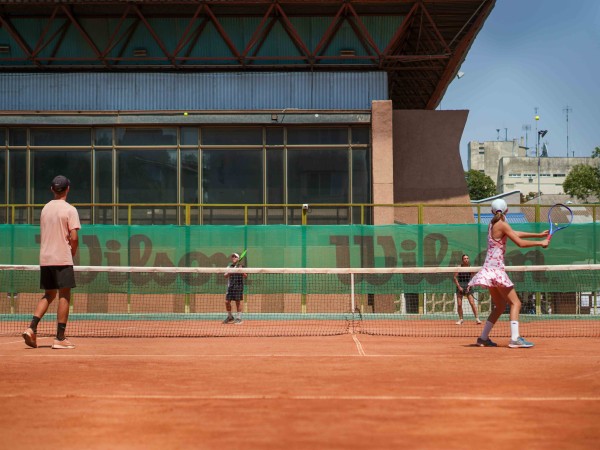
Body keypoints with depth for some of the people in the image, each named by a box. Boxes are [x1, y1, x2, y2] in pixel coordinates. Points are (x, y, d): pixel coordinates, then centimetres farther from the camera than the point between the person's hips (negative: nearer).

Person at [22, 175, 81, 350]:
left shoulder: (45, 209, 11)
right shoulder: (70, 210, -8)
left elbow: (44, 235, 16)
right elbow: (73, 238, -14)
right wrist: (72, 254, 4)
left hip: (45, 258, 6)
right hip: (62, 259, -6)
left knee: (49, 295, 16)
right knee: (64, 296, -1)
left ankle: (32, 328, 0)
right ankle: (60, 338, -2)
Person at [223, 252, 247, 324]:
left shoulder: (241, 266, 3)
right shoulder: (229, 267, 14)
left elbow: (246, 276, -2)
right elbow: (225, 276, 5)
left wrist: (242, 271, -20)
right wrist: (229, 272, -14)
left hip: (238, 287, -4)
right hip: (230, 286, 4)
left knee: (238, 302, -2)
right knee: (227, 302, 1)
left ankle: (239, 318, 5)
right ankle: (230, 317, 17)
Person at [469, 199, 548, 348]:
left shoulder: (493, 224, 14)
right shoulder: (502, 225, -11)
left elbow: (516, 233, 20)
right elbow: (521, 243, -16)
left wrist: (538, 235, 19)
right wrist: (540, 243, -4)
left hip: (489, 269, 9)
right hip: (496, 268, -9)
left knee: (500, 306, 16)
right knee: (515, 303, -9)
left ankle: (483, 338, 15)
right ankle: (515, 339, -21)